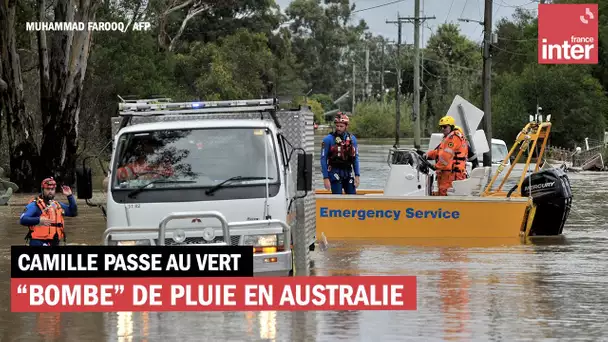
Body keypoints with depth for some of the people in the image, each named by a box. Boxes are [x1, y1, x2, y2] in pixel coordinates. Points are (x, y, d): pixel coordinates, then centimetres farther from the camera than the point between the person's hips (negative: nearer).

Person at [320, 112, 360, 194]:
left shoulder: (352, 139, 6)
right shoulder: (328, 139, -7)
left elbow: (355, 158, 12)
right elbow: (323, 159, -6)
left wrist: (357, 175, 5)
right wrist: (325, 178, -12)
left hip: (348, 173, 4)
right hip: (335, 174, -4)